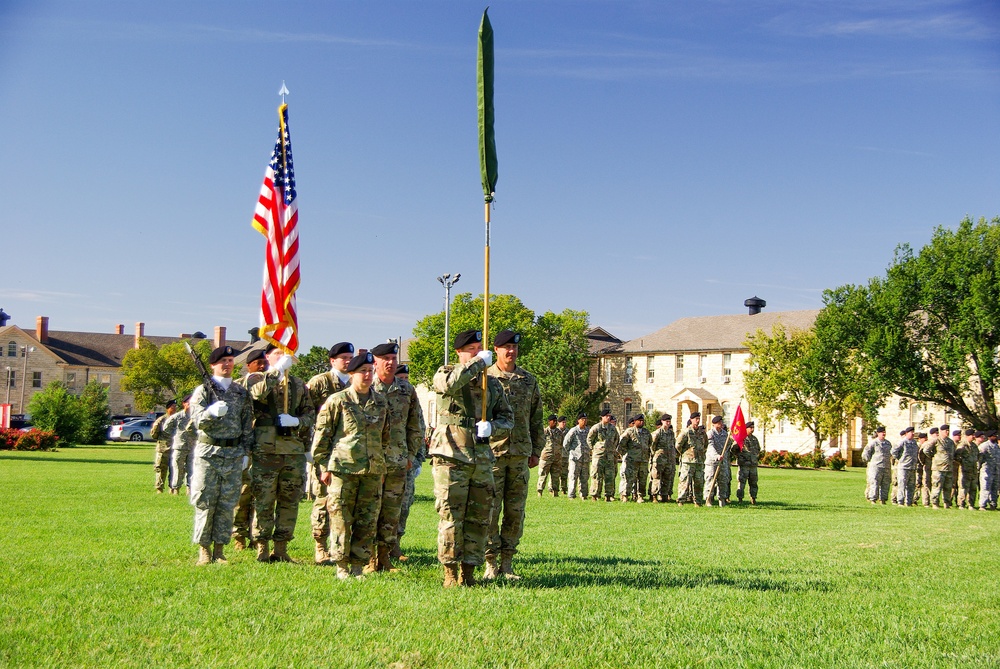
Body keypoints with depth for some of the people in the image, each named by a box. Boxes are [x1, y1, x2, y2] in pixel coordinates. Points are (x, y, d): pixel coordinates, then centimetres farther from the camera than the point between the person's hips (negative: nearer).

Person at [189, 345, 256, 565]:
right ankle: (204, 549, 9)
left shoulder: (242, 393, 11)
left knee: (227, 505, 4)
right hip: (208, 452, -3)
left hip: (234, 455, 3)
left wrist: (246, 452, 8)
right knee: (204, 503, 0)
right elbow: (198, 421, -10)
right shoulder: (203, 390, 1)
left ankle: (219, 550, 12)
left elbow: (248, 425, 14)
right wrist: (212, 412, -31)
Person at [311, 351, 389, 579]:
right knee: (341, 520, -1)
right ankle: (341, 566, 10)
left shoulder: (381, 402, 12)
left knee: (368, 522, 5)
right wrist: (322, 467, -2)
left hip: (373, 471, 4)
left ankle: (358, 566, 14)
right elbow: (321, 435, 0)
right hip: (343, 469, -4)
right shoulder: (337, 400, -1)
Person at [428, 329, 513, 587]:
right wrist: (479, 362, -17)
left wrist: (491, 426, -7)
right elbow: (448, 383, -24)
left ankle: (469, 571, 15)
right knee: (450, 517, -4)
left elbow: (507, 418, 15)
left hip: (482, 459, 5)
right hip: (451, 457, -5)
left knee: (480, 518, 6)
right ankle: (450, 573, 5)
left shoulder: (492, 384, 16)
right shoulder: (446, 373, 2)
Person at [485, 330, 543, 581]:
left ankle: (507, 564, 14)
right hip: (492, 453, -4)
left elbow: (536, 419, 17)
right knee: (490, 510, -2)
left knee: (515, 512, 5)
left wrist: (536, 451, 13)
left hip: (520, 454, 4)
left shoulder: (529, 380, 12)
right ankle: (490, 563, 7)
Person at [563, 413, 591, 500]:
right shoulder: (573, 430, -5)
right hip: (575, 457, -5)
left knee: (584, 478, 8)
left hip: (586, 458, 5)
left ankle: (583, 495, 15)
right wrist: (569, 453, 4)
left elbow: (591, 442, 25)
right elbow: (565, 443, -1)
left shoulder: (588, 431, 9)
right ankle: (571, 495, -3)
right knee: (573, 477, -6)